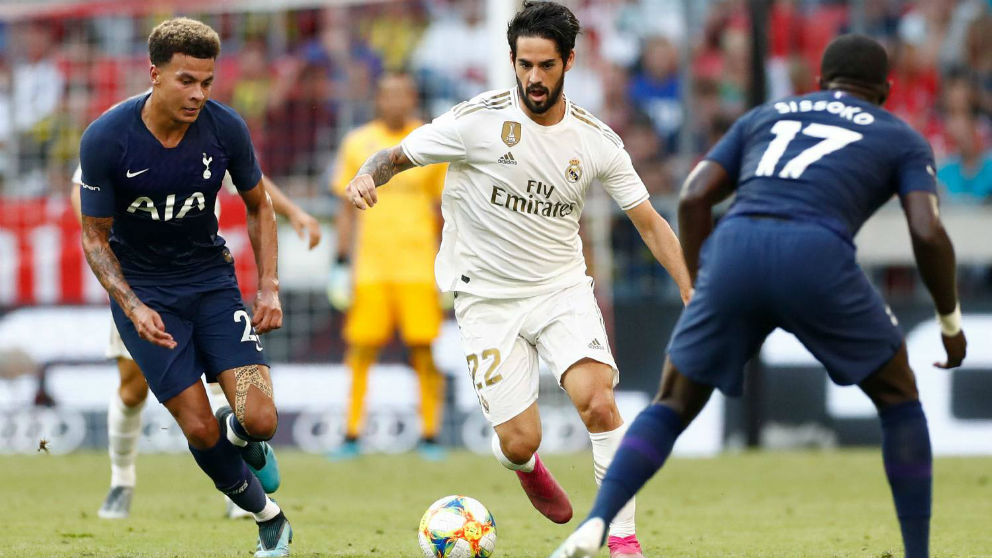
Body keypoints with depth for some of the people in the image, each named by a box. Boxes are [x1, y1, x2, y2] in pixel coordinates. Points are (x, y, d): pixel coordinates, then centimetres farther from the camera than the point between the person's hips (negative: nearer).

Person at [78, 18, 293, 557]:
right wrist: (134, 308, -22)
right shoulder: (105, 139, -20)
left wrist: (269, 287, -6)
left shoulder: (224, 128, -14)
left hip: (211, 276, 2)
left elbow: (258, 206, 4)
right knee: (199, 429, -8)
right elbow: (95, 236, -9)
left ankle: (238, 434, 25)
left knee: (260, 421, -14)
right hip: (141, 286, -2)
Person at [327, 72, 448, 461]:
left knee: (425, 349, -6)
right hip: (370, 265, 1)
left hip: (419, 265, -1)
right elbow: (347, 208, 11)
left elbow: (443, 209, 10)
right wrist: (341, 263, 6)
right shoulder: (358, 144, 7)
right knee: (361, 348, -4)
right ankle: (351, 436, 4)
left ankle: (430, 437, 2)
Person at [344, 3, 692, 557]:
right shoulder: (479, 121, -12)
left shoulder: (597, 141, -4)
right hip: (488, 298, -1)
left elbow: (650, 222, 2)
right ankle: (525, 466, 34)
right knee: (520, 441, -8)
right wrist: (368, 176, -27)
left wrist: (693, 292, -8)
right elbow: (397, 155, -3)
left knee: (595, 398, -25)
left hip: (562, 287, 1)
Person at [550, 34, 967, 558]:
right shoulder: (902, 139, 25)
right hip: (817, 258, -2)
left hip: (733, 250, 2)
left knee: (672, 406, 17)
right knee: (898, 398, 21)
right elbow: (928, 234, 8)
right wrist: (951, 322, 21)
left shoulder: (764, 117, 32)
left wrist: (704, 292, 25)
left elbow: (693, 198, 19)